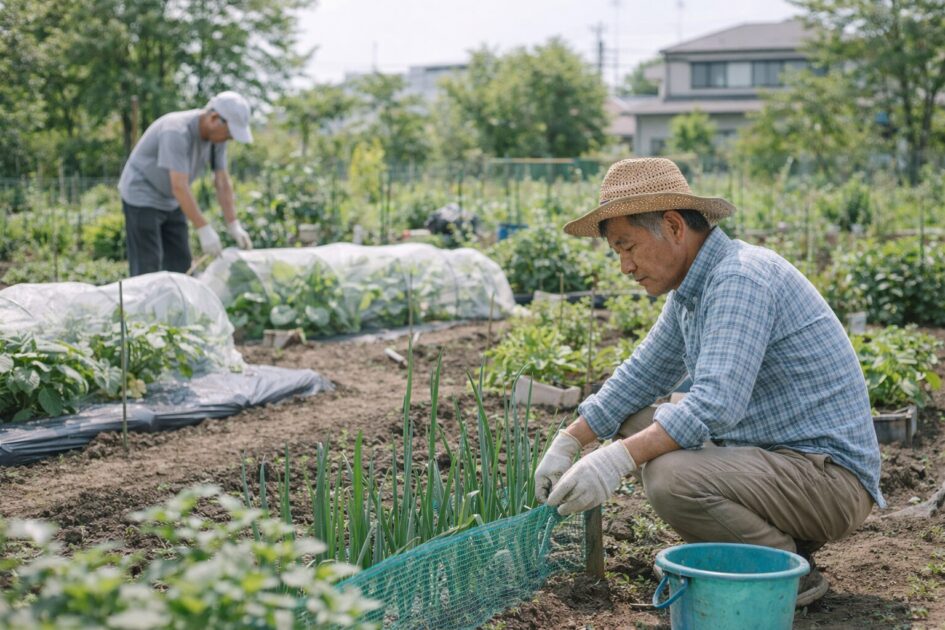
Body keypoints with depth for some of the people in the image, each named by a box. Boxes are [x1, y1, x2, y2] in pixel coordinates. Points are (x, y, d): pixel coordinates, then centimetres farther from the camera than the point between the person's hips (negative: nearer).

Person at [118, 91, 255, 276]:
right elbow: (179, 187, -35)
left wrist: (234, 225, -11)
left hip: (170, 201, 8)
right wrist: (204, 229, -35)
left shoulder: (216, 135, -7)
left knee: (180, 264, 4)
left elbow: (222, 182, -3)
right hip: (142, 196, -8)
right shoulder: (177, 132, -31)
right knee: (148, 268, -10)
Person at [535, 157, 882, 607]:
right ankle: (776, 538, 9)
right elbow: (641, 375, 18)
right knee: (635, 424, 10)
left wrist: (617, 460, -34)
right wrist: (567, 443, 11)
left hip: (830, 475, -10)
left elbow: (716, 404, -32)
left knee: (671, 477, -30)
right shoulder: (691, 290, 9)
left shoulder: (740, 278, -21)